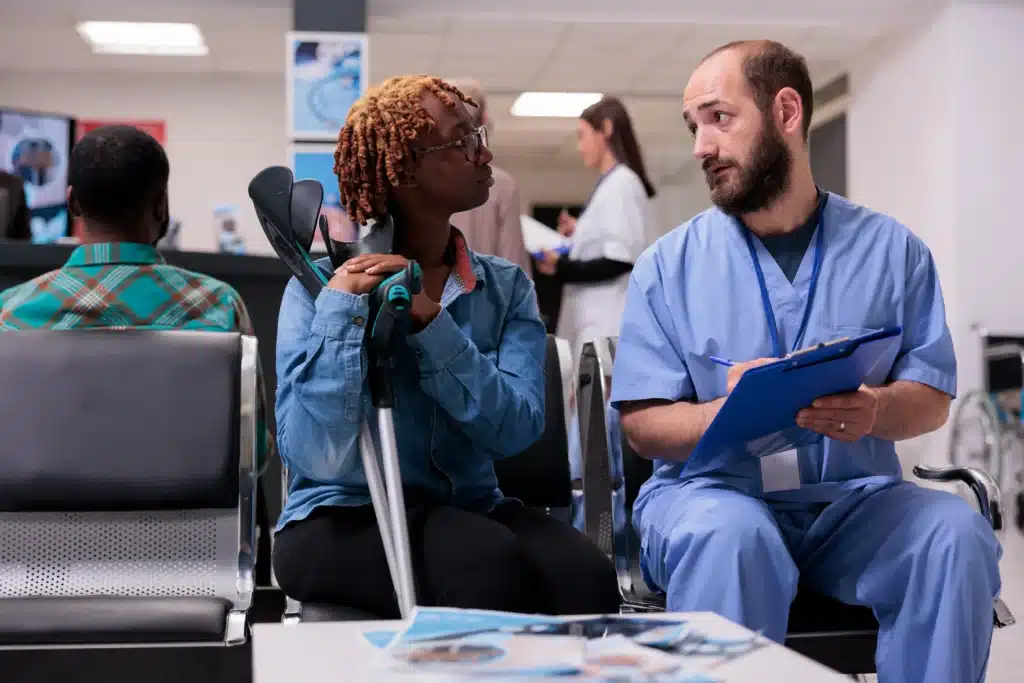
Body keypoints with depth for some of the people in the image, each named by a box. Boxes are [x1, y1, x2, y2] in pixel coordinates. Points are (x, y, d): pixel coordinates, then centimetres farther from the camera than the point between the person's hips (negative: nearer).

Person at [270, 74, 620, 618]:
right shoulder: (322, 285, -3)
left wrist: (429, 318, -19)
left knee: (584, 576, -27)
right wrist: (342, 307, -18)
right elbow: (317, 458, -15)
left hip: (469, 509, 3)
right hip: (345, 518, -3)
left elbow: (514, 429, -10)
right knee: (491, 569, -32)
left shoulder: (506, 288, 7)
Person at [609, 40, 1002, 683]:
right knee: (730, 537, -35)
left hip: (855, 498, 2)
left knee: (958, 533, -27)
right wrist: (723, 413, -22)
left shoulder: (891, 249, 8)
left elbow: (932, 397, 5)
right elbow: (644, 424, 0)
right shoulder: (669, 264, 5)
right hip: (712, 489, -1)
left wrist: (875, 411, -19)